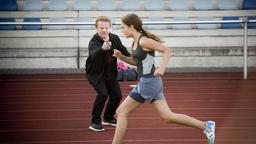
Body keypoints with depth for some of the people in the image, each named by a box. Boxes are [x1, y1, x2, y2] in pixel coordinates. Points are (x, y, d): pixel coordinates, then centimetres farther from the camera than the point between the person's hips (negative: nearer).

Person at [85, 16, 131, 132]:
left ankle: (108, 118, 35)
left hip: (110, 72, 6)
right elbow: (94, 54, -53)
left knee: (117, 95, 10)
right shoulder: (93, 42, -30)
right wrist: (102, 48, -73)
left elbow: (123, 51, 8)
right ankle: (95, 122, -14)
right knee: (103, 93, -24)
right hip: (95, 73, -6)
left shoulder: (115, 39, -10)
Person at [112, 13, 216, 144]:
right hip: (149, 82, 9)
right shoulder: (135, 42, 13)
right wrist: (121, 56, 10)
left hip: (148, 82, -9)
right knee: (168, 116, 8)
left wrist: (161, 68, -28)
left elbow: (166, 50, -15)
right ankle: (206, 126, 9)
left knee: (121, 112, -2)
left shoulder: (143, 41, -15)